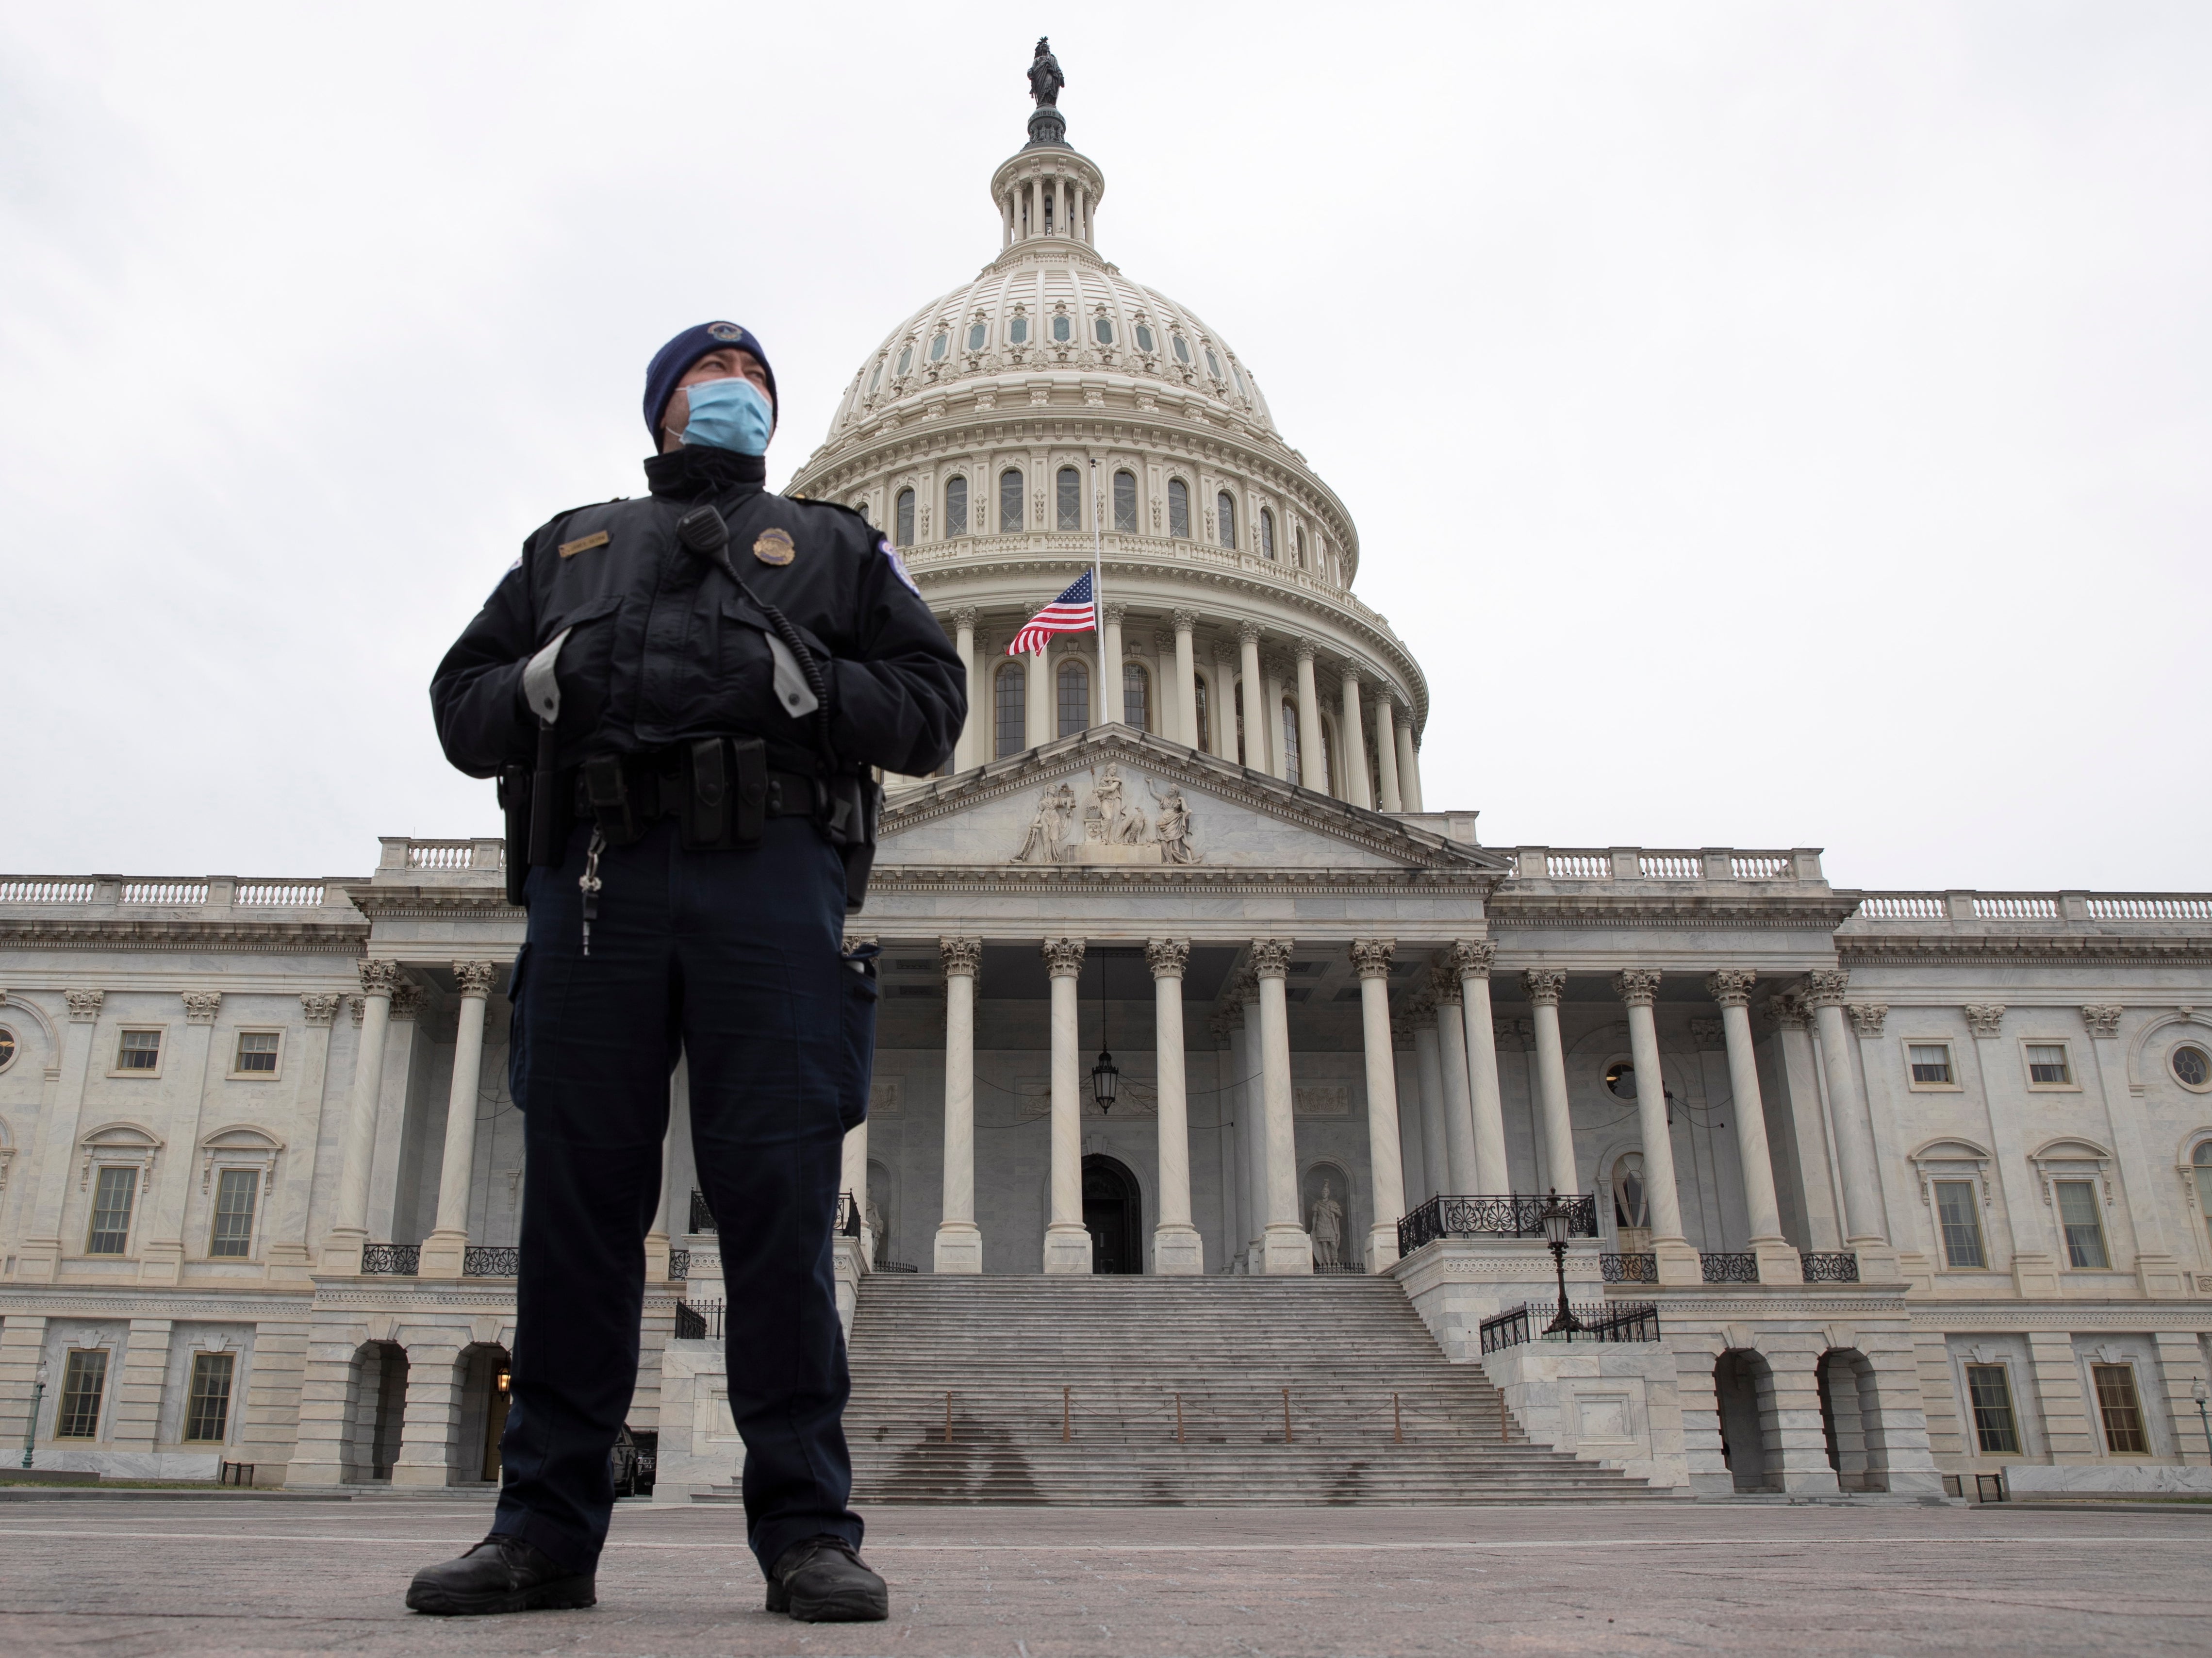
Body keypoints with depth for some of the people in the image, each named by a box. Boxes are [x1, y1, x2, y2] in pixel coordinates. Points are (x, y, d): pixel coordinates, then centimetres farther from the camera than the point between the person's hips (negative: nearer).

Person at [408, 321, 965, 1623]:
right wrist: (542, 682, -1)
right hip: (595, 877, 2)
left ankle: (807, 1529, -5)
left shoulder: (835, 546, 25)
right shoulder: (569, 546, 30)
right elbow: (461, 708, 22)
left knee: (779, 1201, -8)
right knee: (577, 1200, -1)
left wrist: (806, 684, -6)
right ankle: (548, 1530, 6)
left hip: (772, 883, -2)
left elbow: (932, 706, 13)